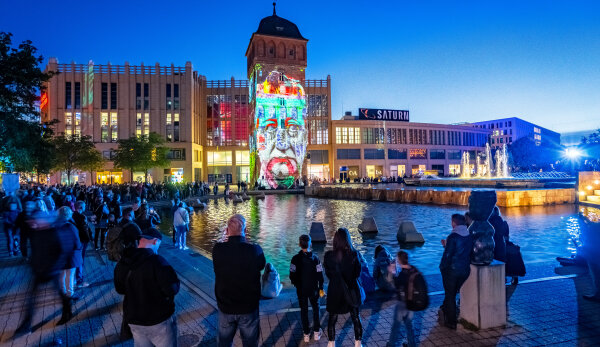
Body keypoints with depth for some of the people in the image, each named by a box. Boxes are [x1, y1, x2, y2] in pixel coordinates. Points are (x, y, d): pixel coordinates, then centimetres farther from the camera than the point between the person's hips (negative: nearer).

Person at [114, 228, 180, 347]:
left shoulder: (122, 263, -4)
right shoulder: (157, 261, -26)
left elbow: (120, 289, 11)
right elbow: (173, 289, -25)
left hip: (133, 320, 6)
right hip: (159, 320, -6)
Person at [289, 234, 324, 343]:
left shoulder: (295, 258, -14)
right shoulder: (315, 258, -13)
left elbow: (292, 275, -9)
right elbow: (320, 274, -8)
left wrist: (295, 283, 12)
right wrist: (321, 288, 4)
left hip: (301, 289, 0)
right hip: (313, 289, 0)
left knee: (303, 310, 13)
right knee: (315, 308, 18)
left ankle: (306, 334, 20)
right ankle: (316, 332, 25)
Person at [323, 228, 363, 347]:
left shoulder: (329, 255, -17)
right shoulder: (354, 254, -16)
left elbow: (328, 273, -5)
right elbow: (358, 272, -4)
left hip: (335, 291, 0)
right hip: (352, 291, 1)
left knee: (332, 319, 18)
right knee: (356, 318, 20)